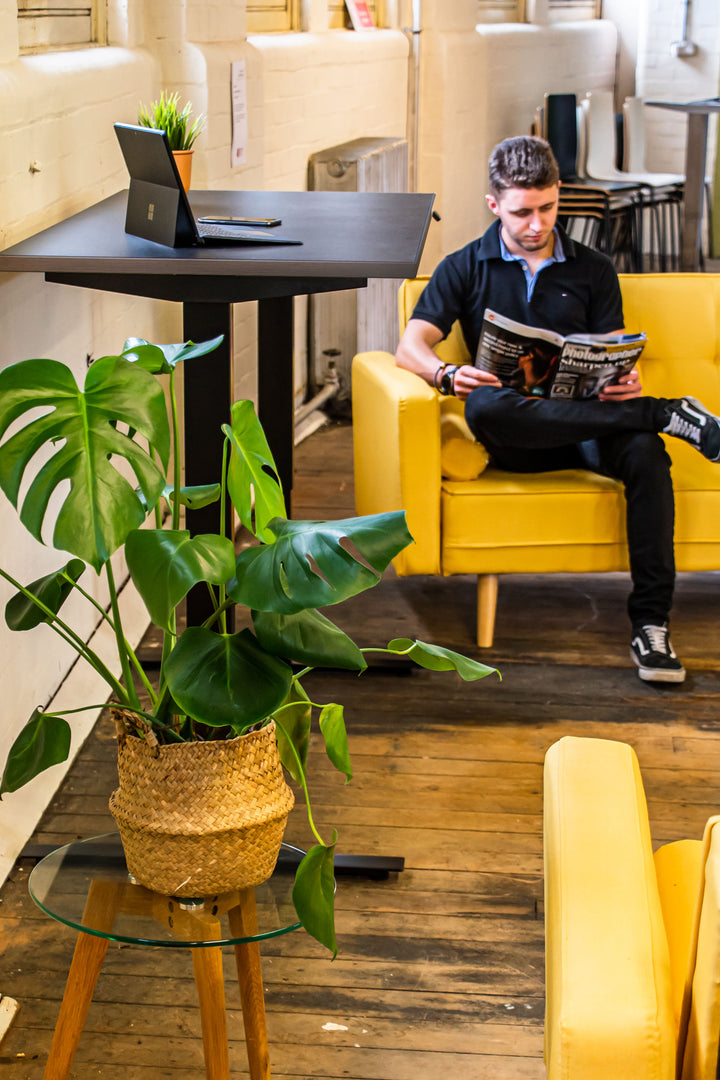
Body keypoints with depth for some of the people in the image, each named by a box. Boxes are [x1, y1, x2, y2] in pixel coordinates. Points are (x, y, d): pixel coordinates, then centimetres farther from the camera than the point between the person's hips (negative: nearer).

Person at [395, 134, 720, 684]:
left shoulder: (594, 270, 16)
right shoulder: (465, 268, 12)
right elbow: (411, 347, 2)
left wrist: (627, 382, -16)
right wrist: (448, 374, -22)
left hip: (586, 424, 1)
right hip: (511, 438, -1)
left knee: (644, 452, -34)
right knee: (484, 405, -38)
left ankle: (651, 623, -32)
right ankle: (666, 414, -32)